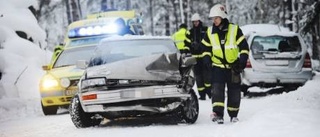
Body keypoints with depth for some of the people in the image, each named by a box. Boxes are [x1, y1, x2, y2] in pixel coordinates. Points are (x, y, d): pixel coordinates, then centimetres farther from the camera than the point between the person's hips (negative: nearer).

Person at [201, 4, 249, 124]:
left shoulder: (234, 29, -4)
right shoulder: (210, 32, 4)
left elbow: (244, 46, -3)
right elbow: (206, 47, 15)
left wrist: (243, 61, -11)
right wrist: (207, 59, 2)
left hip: (233, 67, -1)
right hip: (217, 66, 1)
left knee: (234, 91, 6)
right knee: (217, 89, -17)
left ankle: (233, 114, 19)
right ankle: (218, 113, -23)